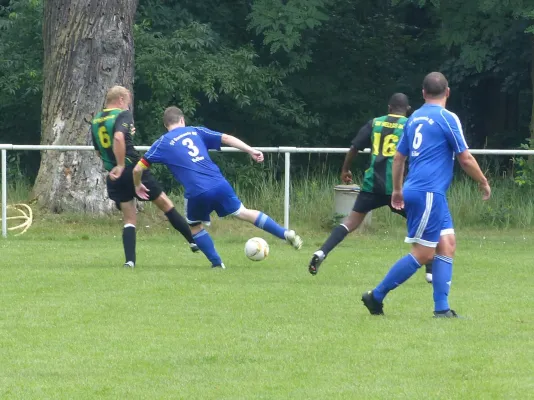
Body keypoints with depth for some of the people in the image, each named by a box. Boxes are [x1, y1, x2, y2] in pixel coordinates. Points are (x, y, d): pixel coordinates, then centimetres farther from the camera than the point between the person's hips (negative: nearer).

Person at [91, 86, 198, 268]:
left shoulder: (95, 121, 12)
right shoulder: (123, 115, -9)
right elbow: (118, 138, -28)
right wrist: (120, 166, -23)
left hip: (114, 177, 5)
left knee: (129, 219, 11)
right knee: (165, 203, 9)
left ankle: (130, 260, -4)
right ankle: (194, 241, 15)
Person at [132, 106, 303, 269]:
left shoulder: (162, 144, 11)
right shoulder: (196, 131, 17)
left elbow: (138, 168, 12)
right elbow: (226, 138, 9)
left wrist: (138, 186, 31)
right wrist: (251, 151, 9)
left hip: (197, 193, -3)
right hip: (220, 185, 3)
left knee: (195, 226, 24)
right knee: (243, 213, 19)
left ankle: (217, 263, 18)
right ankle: (286, 234, 14)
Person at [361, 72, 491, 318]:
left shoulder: (414, 119, 13)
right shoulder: (447, 119, -9)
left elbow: (398, 157, 19)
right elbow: (466, 159, -6)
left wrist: (397, 190, 30)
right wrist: (484, 183, 9)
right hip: (429, 193, -8)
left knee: (447, 244, 7)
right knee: (424, 253, -5)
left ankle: (442, 308, 1)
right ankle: (376, 296, -2)